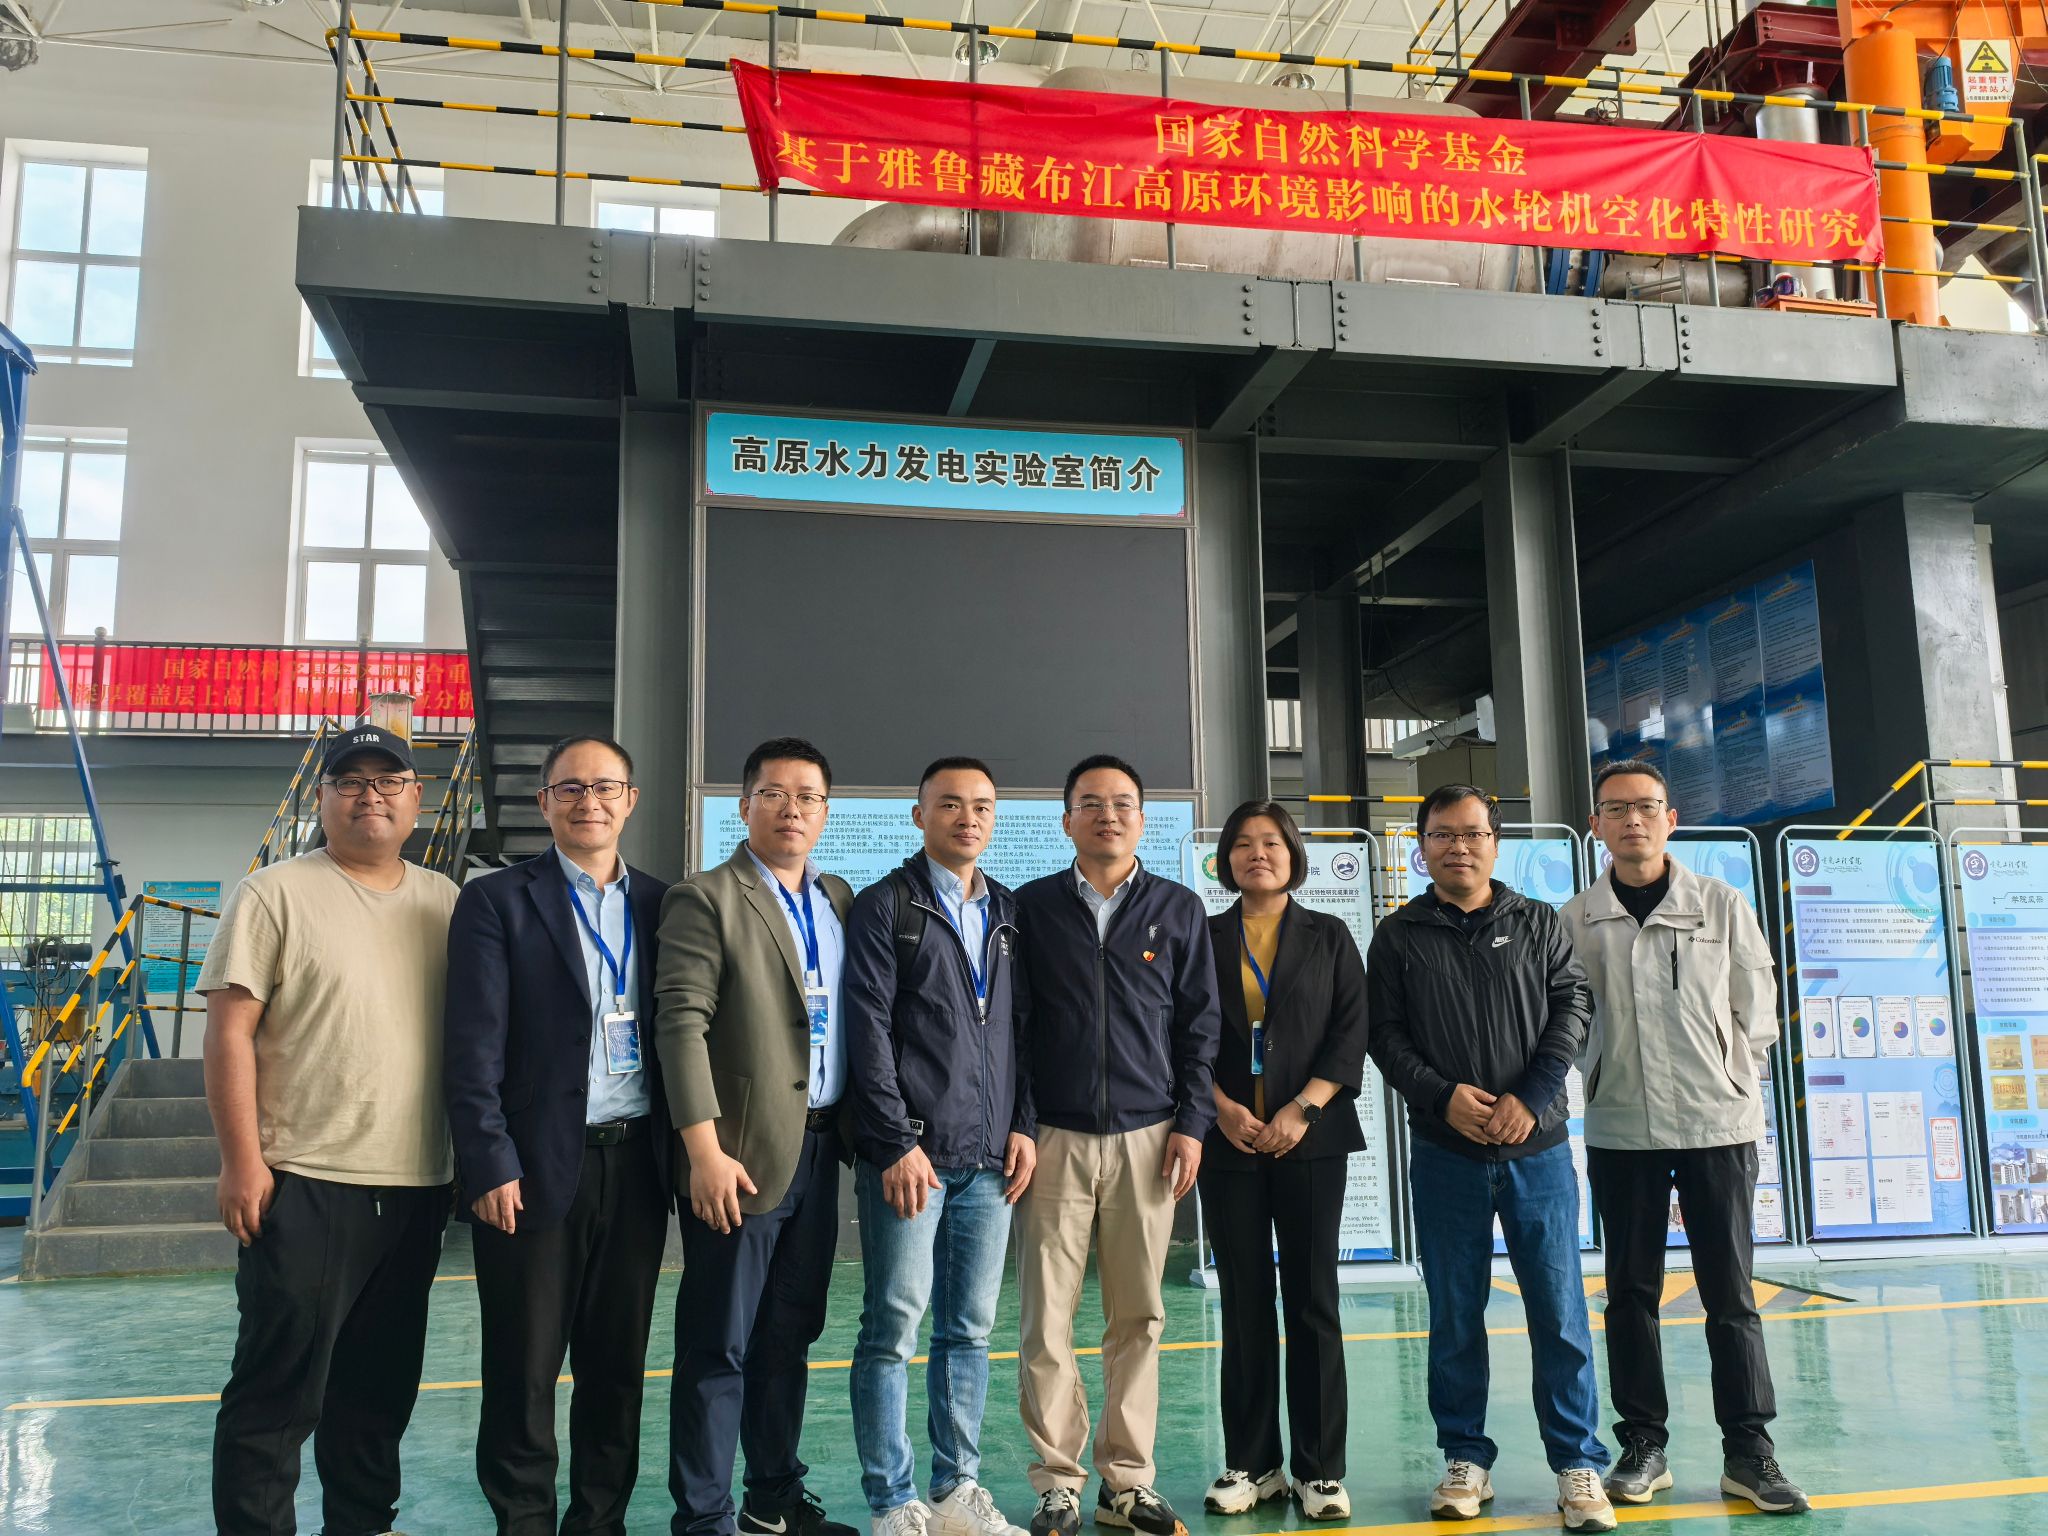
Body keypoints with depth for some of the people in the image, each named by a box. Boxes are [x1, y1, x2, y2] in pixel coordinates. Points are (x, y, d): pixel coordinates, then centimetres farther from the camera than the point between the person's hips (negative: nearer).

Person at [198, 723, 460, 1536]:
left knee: (380, 1386, 16)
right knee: (276, 1392, 3)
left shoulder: (445, 902, 9)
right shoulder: (274, 894, -4)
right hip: (304, 1185, -4)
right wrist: (243, 1163, -13)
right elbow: (230, 1030, -8)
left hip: (418, 1186, 5)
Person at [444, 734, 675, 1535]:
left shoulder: (660, 903, 8)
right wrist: (490, 1166, -12)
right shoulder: (497, 900, -2)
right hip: (537, 1167, -3)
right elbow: (473, 1045, -7)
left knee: (618, 1364, 13)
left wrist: (683, 1152, 5)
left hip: (637, 1164, 4)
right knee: (524, 1370, 7)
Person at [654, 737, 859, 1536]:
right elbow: (681, 1025, -13)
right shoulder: (704, 899, -6)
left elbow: (853, 1019, 12)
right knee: (718, 1348, 3)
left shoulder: (840, 900, 11)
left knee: (790, 1336, 16)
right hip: (743, 1154, -6)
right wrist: (706, 1151, -19)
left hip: (819, 1148, 6)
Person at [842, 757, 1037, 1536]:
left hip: (990, 1155, 5)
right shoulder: (884, 906, -1)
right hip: (910, 1153, -5)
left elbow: (1022, 1027, 15)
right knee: (894, 1326, -1)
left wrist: (1024, 1125, 4)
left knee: (971, 1328, 10)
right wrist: (898, 1143, -13)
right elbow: (869, 1030, -8)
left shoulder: (1008, 913, 14)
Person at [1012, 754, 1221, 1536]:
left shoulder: (1179, 909, 7)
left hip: (1148, 1140, 1)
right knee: (1047, 1320, 0)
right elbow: (1008, 1021, 6)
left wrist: (1192, 1123, 0)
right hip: (1056, 1139, -1)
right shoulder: (1033, 907, 5)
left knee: (1137, 1319, 5)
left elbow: (1200, 1023, 7)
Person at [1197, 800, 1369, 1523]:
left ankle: (1320, 1470, 9)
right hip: (1229, 1140, 1)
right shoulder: (1203, 939, 10)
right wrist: (1224, 1109, -9)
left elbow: (1351, 1031, 0)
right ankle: (1251, 1464, 13)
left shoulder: (1329, 936, 9)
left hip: (1310, 1139, -1)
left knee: (1312, 1301, 1)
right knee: (1244, 1304, 5)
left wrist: (1302, 1110, -10)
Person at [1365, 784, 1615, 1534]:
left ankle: (1578, 1464, 15)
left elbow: (1571, 1006, 0)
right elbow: (1385, 1034, 1)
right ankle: (1466, 1459, 20)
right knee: (1454, 1315, 8)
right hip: (1444, 1154, 0)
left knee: (1559, 1310, 3)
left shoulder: (1538, 924, 6)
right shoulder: (1399, 936, 4)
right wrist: (1443, 1097, -14)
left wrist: (1530, 1097, -12)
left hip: (1538, 1148, 0)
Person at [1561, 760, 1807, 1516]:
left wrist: (1735, 1081, 4)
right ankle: (1643, 1445, 19)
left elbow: (1757, 1006, 6)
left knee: (1730, 1292, 5)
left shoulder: (1721, 904, 1)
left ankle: (1749, 1451, 16)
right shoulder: (1577, 918, 2)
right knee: (1632, 1291, 8)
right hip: (1619, 1129, 1)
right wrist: (1595, 1081, 0)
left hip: (1718, 1122, 0)